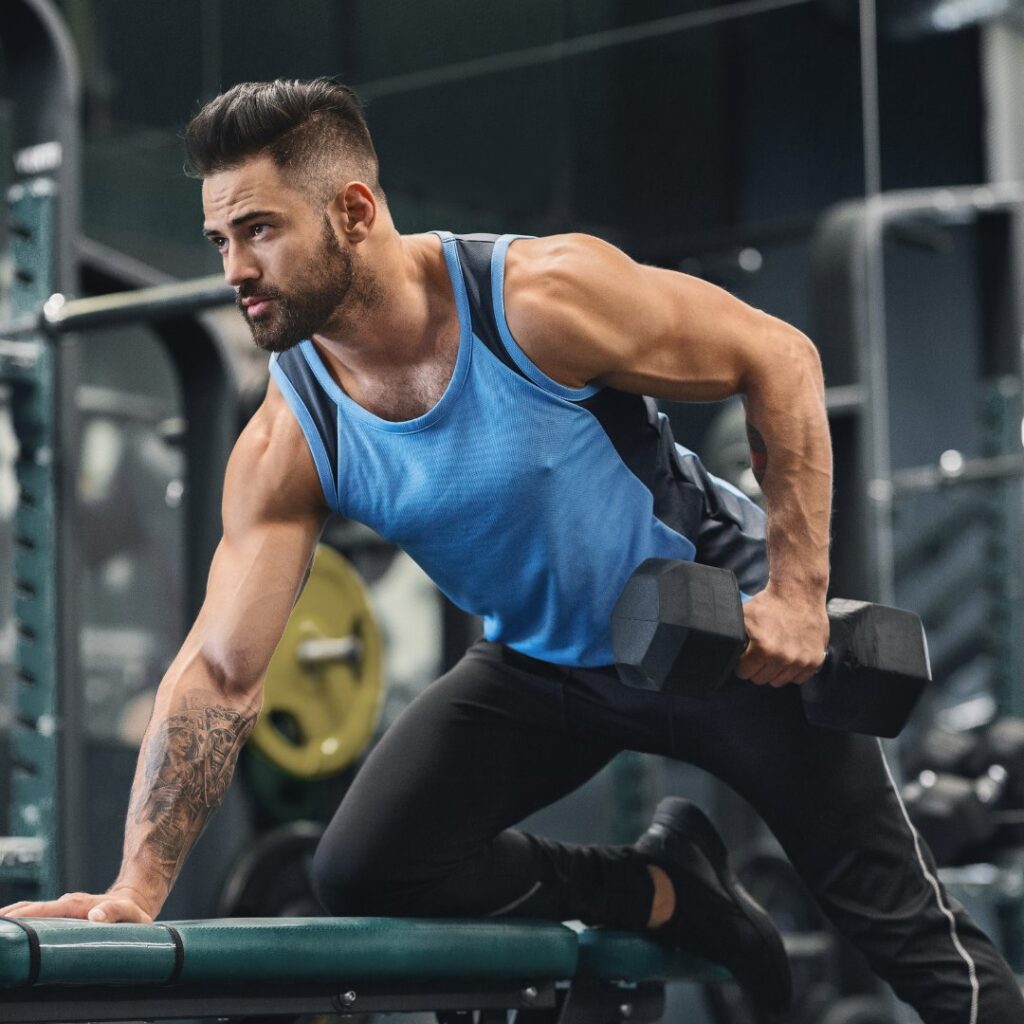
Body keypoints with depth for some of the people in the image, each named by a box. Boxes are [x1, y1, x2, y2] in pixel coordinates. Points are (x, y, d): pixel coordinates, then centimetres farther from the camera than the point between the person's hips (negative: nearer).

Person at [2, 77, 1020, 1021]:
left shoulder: (544, 297, -29)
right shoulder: (287, 445, -17)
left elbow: (778, 358, -18)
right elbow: (218, 668, -18)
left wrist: (799, 588, -21)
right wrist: (137, 891, -28)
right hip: (544, 666, 4)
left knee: (899, 919, -2)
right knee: (362, 873, -11)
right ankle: (666, 891, 6)